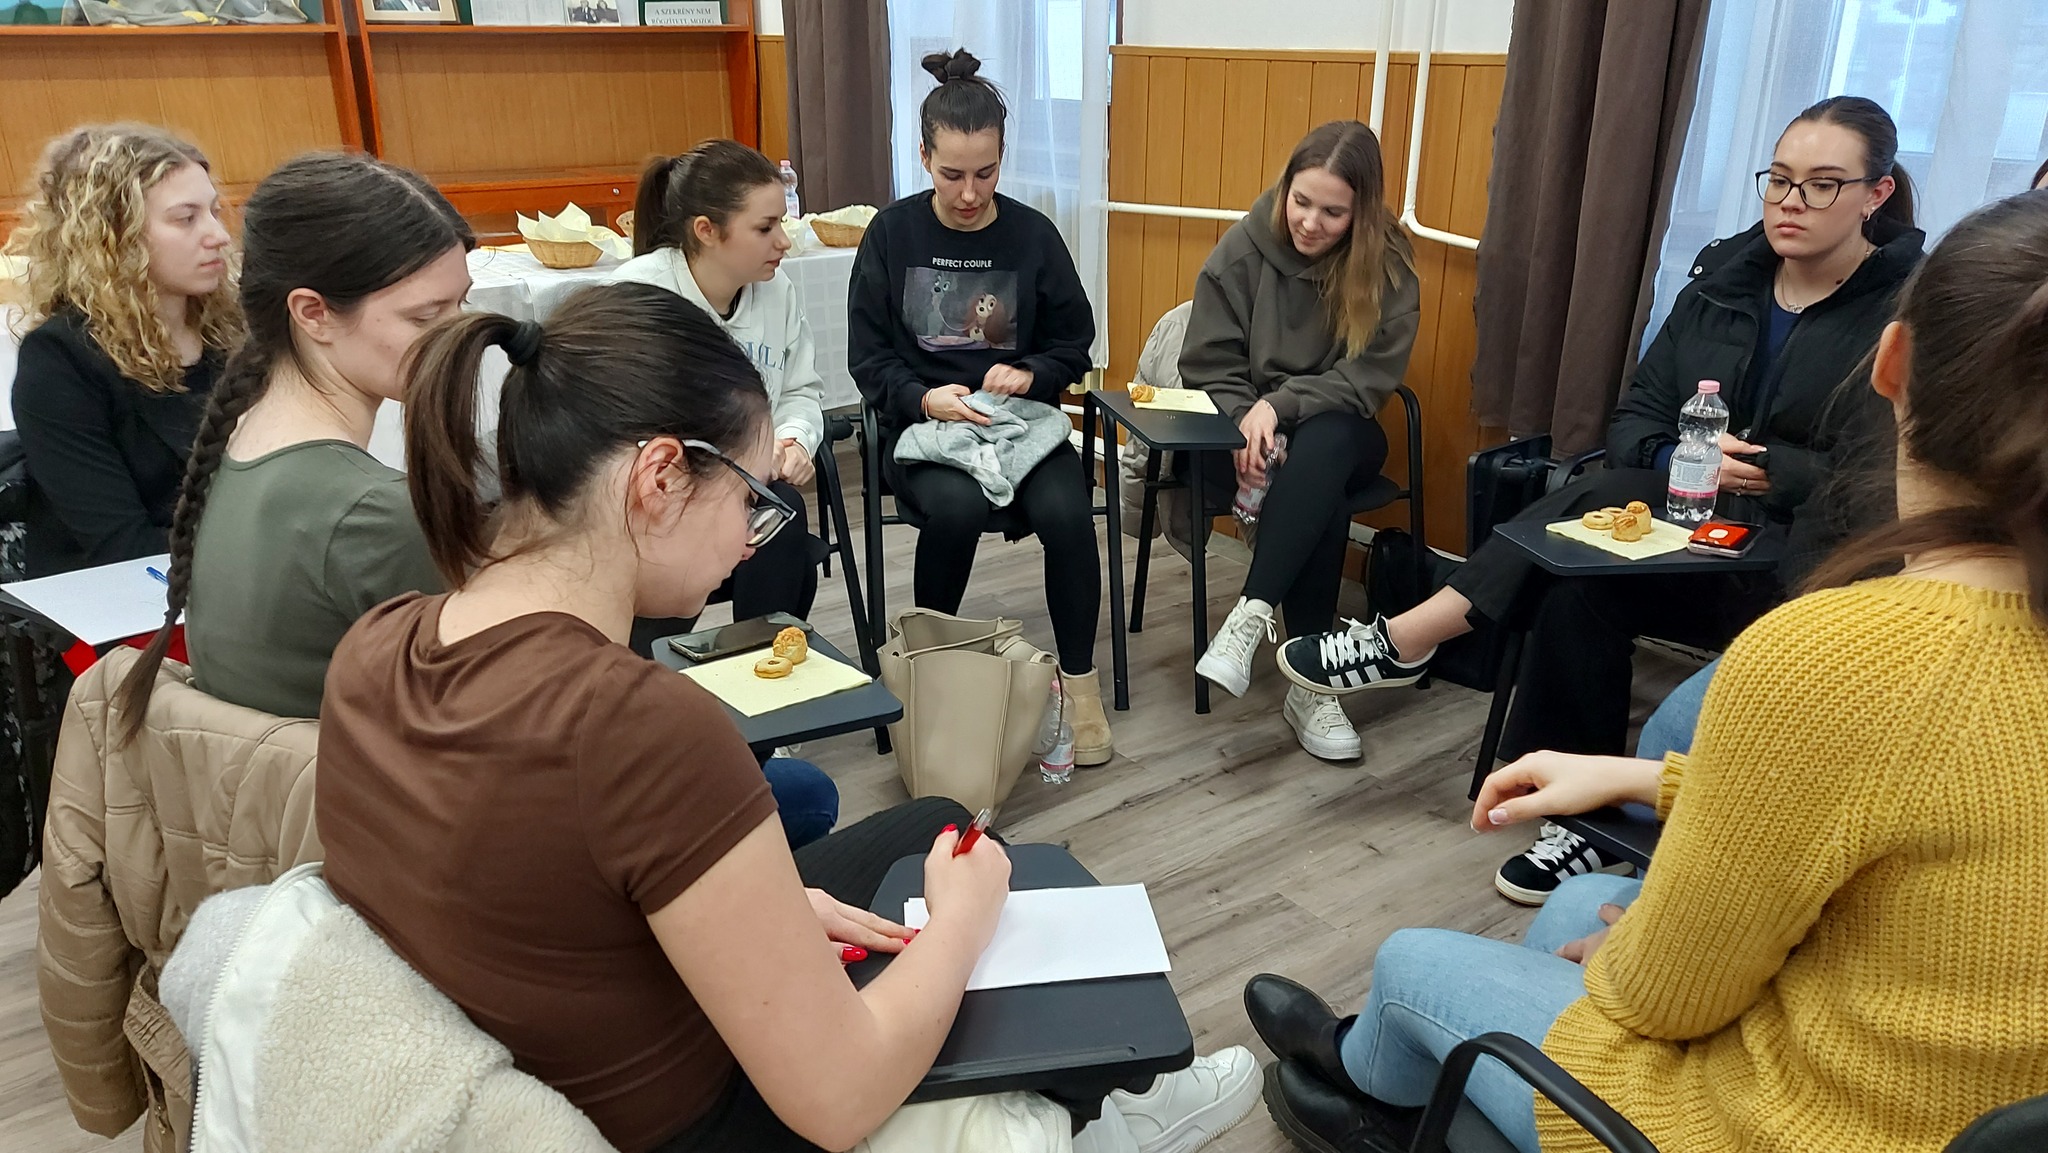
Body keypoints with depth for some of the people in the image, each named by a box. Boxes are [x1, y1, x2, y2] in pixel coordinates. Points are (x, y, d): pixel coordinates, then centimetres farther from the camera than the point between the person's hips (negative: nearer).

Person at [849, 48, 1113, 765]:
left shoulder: (1033, 234, 3)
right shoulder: (892, 233, 1)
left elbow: (1074, 343, 10)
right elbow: (868, 356, 2)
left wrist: (1031, 376, -12)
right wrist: (924, 399, -17)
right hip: (921, 423, -1)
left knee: (1066, 512, -28)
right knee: (958, 507, -33)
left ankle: (1080, 681, -10)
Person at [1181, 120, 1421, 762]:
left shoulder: (1390, 268, -5)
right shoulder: (1243, 249, -5)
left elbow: (1368, 379, -11)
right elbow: (1209, 365, -3)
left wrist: (1281, 404, -26)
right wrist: (1246, 424, -23)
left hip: (1338, 433, 0)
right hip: (1240, 429, 0)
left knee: (1322, 447, -39)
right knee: (1323, 500, -36)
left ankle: (1251, 615, -42)